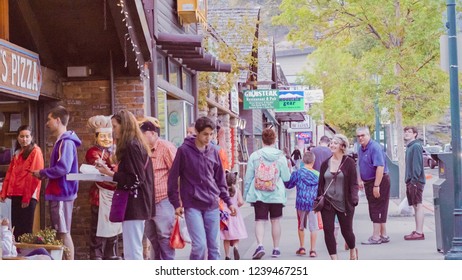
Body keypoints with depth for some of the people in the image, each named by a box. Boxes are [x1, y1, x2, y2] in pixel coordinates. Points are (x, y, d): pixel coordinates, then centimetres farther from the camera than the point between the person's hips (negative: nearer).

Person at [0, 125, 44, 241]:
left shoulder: (35, 151, -4)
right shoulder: (17, 153, 20)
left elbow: (35, 176, -11)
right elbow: (9, 174, 19)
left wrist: (27, 197, -16)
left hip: (28, 196, -7)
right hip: (16, 195, 7)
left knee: (25, 229, -7)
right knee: (16, 228, 8)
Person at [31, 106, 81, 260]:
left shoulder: (66, 142, -16)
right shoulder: (61, 141, 16)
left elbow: (63, 168, -25)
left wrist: (42, 173, -13)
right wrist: (45, 174, 5)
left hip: (62, 194, -10)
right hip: (59, 193, 10)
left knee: (64, 233, -7)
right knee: (60, 232, 13)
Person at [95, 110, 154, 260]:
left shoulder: (131, 146, -12)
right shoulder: (138, 145, 16)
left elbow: (134, 179, -17)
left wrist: (109, 172, -13)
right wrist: (108, 171, 11)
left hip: (133, 205, -10)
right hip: (138, 204, 10)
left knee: (132, 252, -10)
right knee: (134, 251, 13)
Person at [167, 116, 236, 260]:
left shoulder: (213, 152, 8)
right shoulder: (184, 151, -5)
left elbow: (220, 180, 15)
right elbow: (173, 178, -2)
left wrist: (228, 202, 11)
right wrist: (176, 203, -5)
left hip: (212, 206, 4)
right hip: (192, 206, -4)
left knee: (214, 246, 5)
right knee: (199, 245, -12)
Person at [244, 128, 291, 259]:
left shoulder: (254, 156, -4)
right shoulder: (280, 157, -4)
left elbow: (248, 177, -1)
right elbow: (286, 177, 1)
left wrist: (245, 194, 9)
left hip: (258, 194, -1)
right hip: (276, 194, 1)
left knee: (260, 220, 0)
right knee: (275, 221, 13)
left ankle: (260, 245, -22)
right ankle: (276, 248, 20)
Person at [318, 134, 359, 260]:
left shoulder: (349, 162, -5)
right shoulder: (325, 163, 7)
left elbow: (354, 183, -7)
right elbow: (321, 183, 10)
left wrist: (353, 199, -17)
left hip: (344, 204, -3)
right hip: (327, 203, 3)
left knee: (346, 231, 7)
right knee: (328, 231, -3)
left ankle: (353, 251, 38)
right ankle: (334, 260, 4)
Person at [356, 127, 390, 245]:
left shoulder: (375, 147, -18)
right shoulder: (361, 149, 10)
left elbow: (380, 167, -25)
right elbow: (360, 166, 22)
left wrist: (376, 186, -27)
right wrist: (360, 180, 10)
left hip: (379, 181, -10)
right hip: (368, 182, 10)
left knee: (377, 209, -6)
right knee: (373, 209, 13)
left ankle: (376, 237, -3)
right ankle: (383, 235, 22)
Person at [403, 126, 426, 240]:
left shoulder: (416, 146, -12)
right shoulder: (409, 147, 17)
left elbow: (417, 164, -18)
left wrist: (414, 180, -21)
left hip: (415, 181, -10)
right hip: (411, 181, 10)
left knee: (418, 206, -8)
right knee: (415, 206, 12)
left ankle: (419, 233, -8)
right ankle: (418, 231, 17)